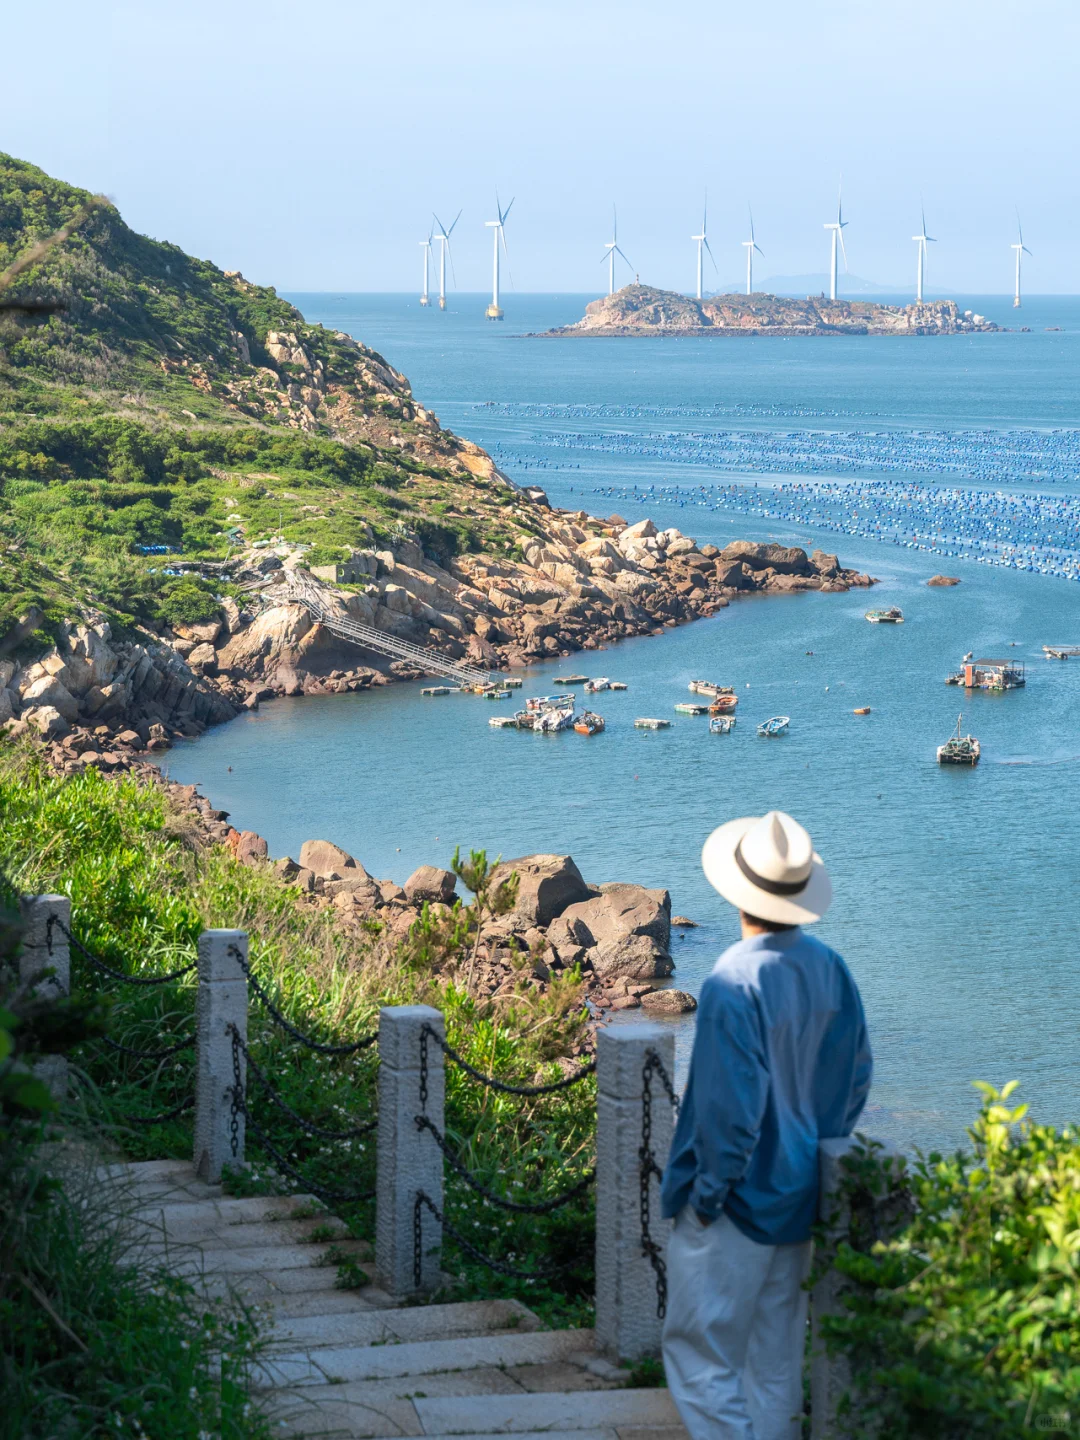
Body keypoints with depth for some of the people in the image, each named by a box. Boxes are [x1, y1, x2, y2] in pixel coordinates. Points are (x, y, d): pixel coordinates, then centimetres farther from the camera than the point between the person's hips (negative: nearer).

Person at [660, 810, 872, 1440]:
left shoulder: (735, 982, -24)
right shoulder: (831, 969, -1)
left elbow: (729, 1107, -23)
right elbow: (855, 1080, 9)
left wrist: (708, 1191, -10)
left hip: (737, 1202, -7)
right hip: (799, 1200, 7)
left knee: (699, 1350, 2)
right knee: (776, 1358, 16)